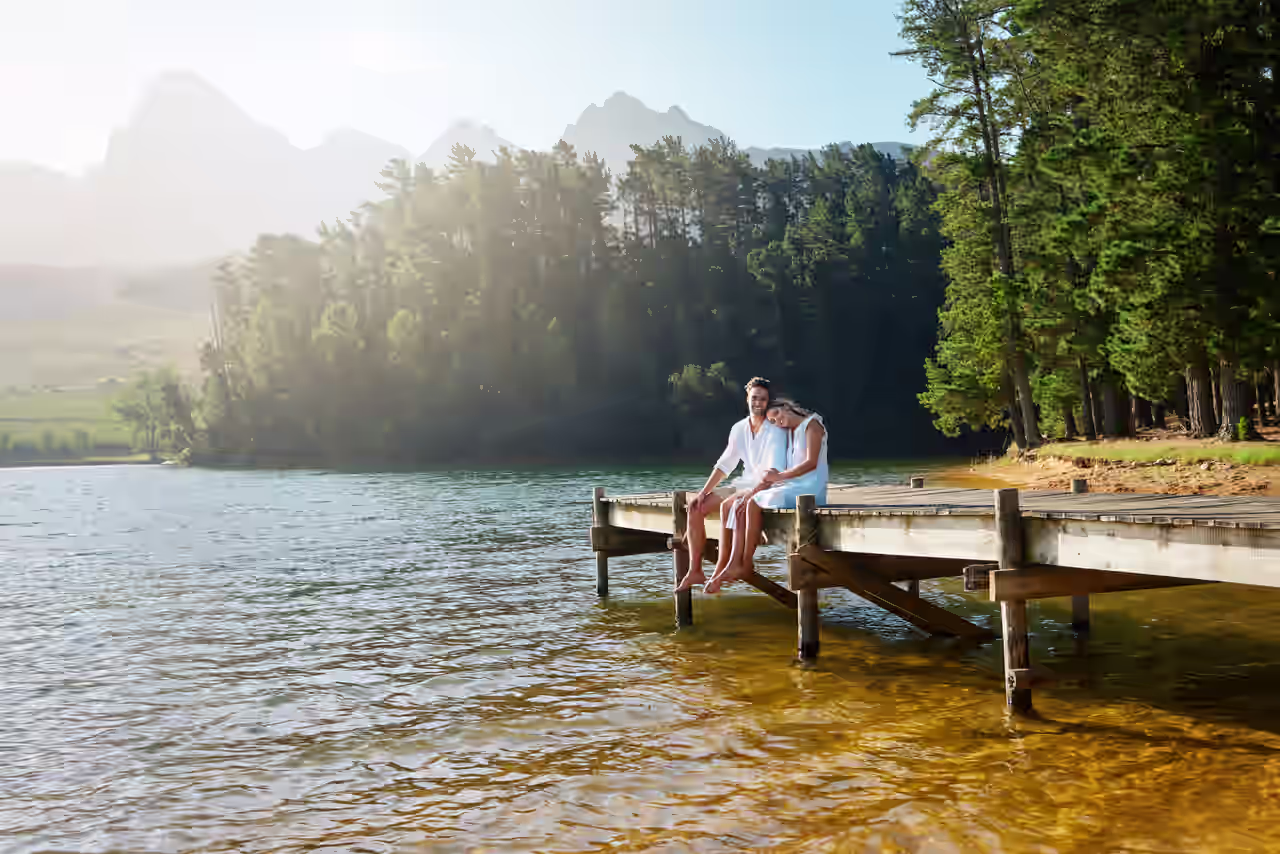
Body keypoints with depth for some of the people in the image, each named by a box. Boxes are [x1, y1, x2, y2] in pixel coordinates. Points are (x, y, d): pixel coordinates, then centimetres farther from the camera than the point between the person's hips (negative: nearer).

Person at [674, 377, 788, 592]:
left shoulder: (775, 430, -13)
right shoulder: (739, 429, 8)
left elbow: (775, 469, -25)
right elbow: (725, 464, 11)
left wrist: (754, 493, -38)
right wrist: (704, 491, 1)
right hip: (744, 484, 7)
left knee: (726, 506, -33)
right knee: (695, 507, -8)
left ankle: (721, 570, -25)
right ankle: (695, 571, -9)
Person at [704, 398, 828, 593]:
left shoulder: (812, 424, -2)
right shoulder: (789, 434, 22)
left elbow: (811, 462, -15)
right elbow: (775, 471, 14)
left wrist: (780, 476, -19)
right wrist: (755, 489, -1)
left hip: (811, 489, -8)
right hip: (793, 488, 8)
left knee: (755, 504, -23)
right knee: (741, 507, -10)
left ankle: (747, 563, -14)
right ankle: (733, 566, -22)